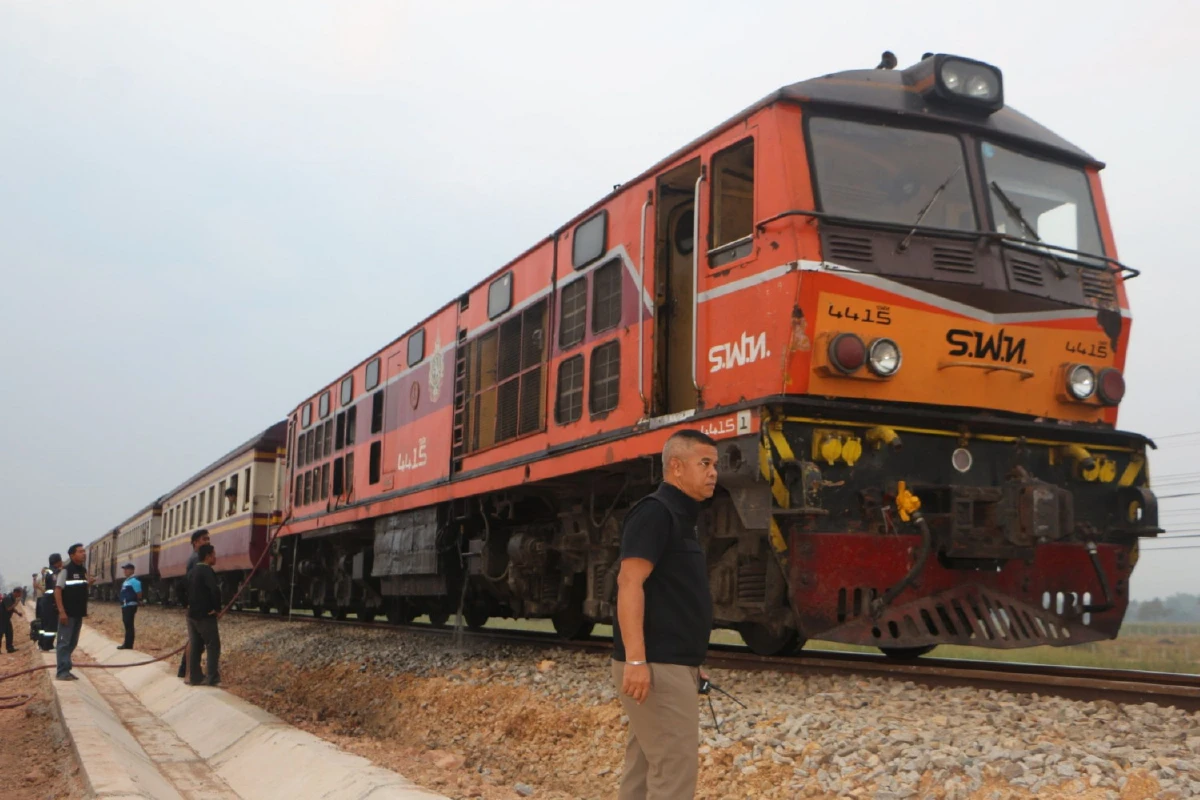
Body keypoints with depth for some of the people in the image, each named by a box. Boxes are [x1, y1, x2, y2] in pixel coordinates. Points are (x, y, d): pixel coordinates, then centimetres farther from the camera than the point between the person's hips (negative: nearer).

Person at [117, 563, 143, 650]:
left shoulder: (134, 581, -13)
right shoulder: (126, 581, 17)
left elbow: (139, 594, -16)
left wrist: (139, 603, -15)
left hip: (130, 605, -10)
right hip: (125, 606, 10)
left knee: (129, 625, -8)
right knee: (127, 625, 13)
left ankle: (128, 644, -8)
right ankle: (127, 644, 19)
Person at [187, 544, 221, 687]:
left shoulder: (193, 570, 12)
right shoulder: (207, 571, -16)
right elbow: (215, 590, -30)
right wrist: (217, 608, -16)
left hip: (192, 614, 9)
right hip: (205, 615, -9)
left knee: (195, 646, 10)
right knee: (213, 646, -4)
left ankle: (195, 677, 12)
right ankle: (212, 677, -8)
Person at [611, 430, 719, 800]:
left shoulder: (680, 517, 18)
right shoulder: (654, 511, -11)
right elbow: (629, 583, -21)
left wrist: (691, 663, 23)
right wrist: (635, 659, -28)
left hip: (670, 663, 10)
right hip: (657, 665, -10)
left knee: (645, 766, 12)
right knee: (675, 765, -9)